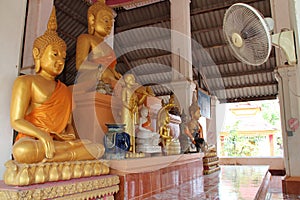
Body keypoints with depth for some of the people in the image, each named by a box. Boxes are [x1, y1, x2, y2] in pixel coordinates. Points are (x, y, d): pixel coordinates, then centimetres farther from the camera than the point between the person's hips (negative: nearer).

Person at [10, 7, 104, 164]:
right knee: (23, 152, -41)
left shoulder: (65, 90, 21)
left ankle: (50, 158, -24)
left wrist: (69, 135, -7)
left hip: (58, 142, 5)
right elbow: (16, 121, -6)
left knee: (99, 148, -17)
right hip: (31, 141, -4)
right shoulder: (25, 82, 5)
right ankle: (75, 148, -25)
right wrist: (42, 135, -24)